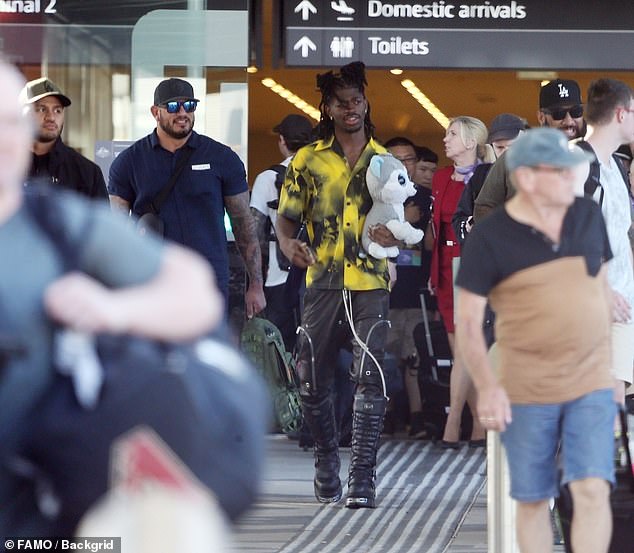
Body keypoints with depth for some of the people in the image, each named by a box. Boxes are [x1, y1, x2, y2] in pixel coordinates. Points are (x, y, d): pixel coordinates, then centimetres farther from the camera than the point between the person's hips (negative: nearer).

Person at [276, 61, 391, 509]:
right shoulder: (308, 161, 7)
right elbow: (287, 218, 6)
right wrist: (290, 245, -17)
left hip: (371, 285, -1)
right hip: (323, 283, 1)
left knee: (370, 379, -12)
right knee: (313, 380, 4)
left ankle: (363, 478, -11)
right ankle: (327, 461, 26)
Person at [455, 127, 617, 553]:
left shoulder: (588, 216, 2)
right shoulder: (490, 238, -10)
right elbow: (468, 321, -8)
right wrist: (488, 387, -18)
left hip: (591, 386, 2)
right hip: (526, 392, -2)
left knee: (593, 490, -10)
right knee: (533, 500, 7)